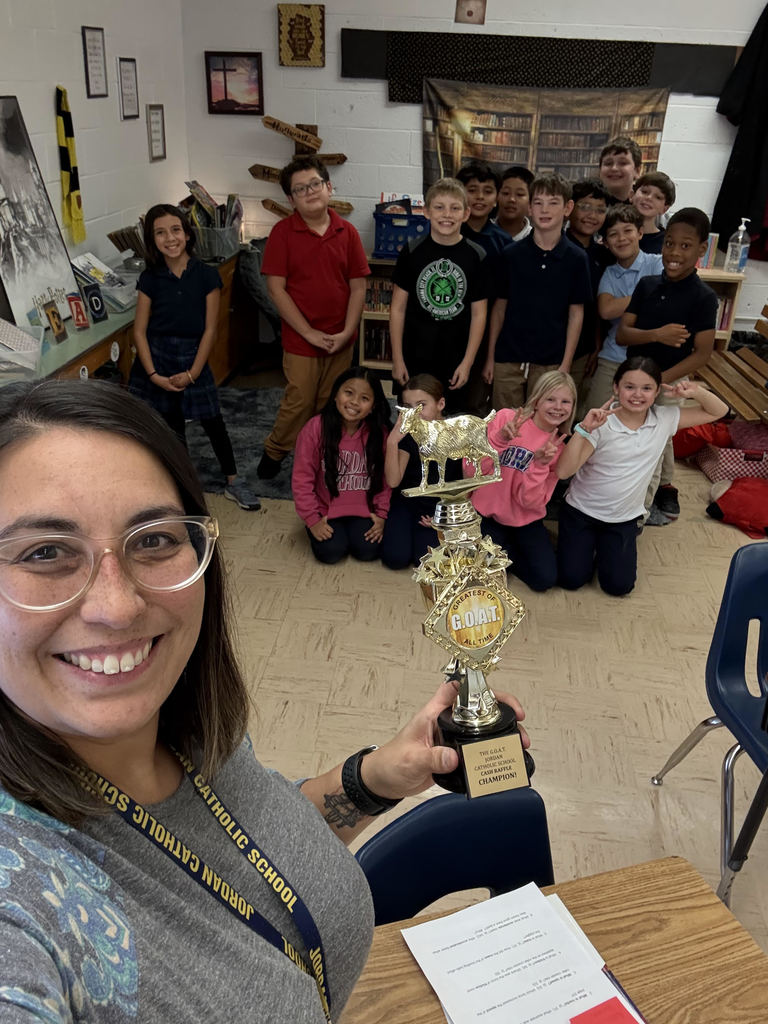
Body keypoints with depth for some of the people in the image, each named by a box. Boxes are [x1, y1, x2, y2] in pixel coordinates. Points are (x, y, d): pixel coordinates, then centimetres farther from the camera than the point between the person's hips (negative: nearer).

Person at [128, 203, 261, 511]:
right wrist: (154, 374, -11)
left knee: (213, 422, 3)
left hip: (193, 358, -1)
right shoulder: (150, 278, -3)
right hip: (157, 358, 1)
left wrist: (192, 373, -10)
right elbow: (139, 330, -2)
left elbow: (210, 329, -6)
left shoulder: (207, 275, -6)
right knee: (171, 428, 9)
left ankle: (233, 482, 20)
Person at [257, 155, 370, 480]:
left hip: (340, 340, 3)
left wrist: (347, 332, -10)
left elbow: (358, 287, 2)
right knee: (299, 403, 3)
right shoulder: (282, 232, -7)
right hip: (301, 340, -3)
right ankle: (274, 451, 27)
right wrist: (310, 333, -14)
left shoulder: (347, 232, 1)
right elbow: (276, 288, -10)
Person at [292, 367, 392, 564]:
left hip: (363, 509, 2)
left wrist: (382, 515, -6)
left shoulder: (379, 433, -8)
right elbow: (302, 478, -11)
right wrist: (312, 520, -10)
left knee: (368, 550, -14)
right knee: (331, 551, -18)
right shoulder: (315, 428, -15)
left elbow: (386, 478, -1)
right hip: (325, 509, -2)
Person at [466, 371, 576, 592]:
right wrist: (499, 439, -30)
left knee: (545, 579, -10)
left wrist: (540, 465, -27)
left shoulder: (558, 448, -6)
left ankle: (506, 552, 16)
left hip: (524, 520, 2)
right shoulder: (506, 418, -13)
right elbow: (471, 471, -18)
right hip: (487, 513, -2)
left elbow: (531, 502, -13)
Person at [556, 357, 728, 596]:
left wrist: (695, 391, -19)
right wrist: (583, 429, -38)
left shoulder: (664, 420, -8)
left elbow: (719, 411, 0)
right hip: (581, 510, -3)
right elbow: (563, 471, -28)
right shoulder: (601, 424, -20)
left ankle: (604, 545, 27)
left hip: (624, 518, 3)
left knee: (619, 585, -3)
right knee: (571, 579, -6)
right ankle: (588, 541, 25)